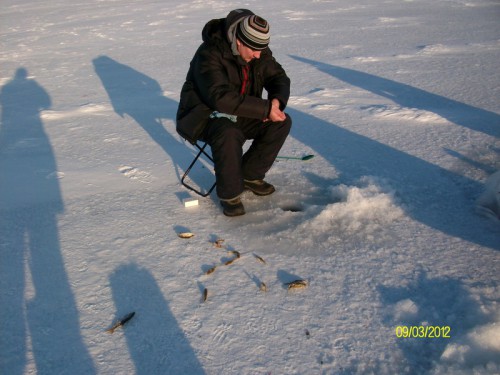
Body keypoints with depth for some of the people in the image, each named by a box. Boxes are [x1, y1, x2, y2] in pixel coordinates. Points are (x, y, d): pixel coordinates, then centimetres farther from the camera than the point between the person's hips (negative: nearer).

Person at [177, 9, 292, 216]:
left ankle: (250, 175, 2)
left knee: (282, 121, -11)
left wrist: (276, 101, -23)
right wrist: (266, 108, -36)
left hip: (241, 115, 7)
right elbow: (222, 98, -38)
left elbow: (279, 78, 1)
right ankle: (229, 194, -17)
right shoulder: (209, 54, -27)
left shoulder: (259, 52, -5)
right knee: (229, 134, -39)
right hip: (204, 115, -7)